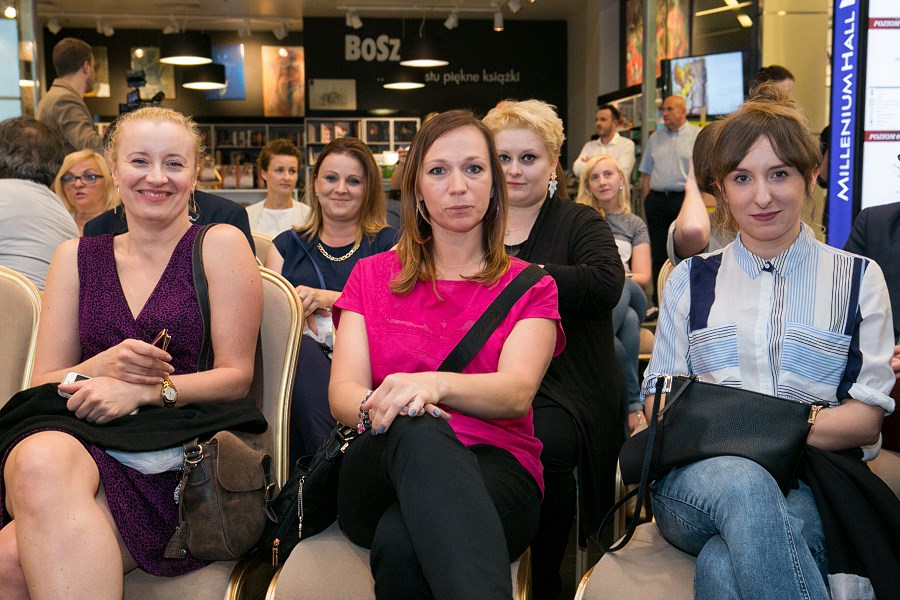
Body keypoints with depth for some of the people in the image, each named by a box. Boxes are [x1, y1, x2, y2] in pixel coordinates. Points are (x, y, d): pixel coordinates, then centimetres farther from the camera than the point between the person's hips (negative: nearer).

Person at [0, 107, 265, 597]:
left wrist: (143, 389, -15)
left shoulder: (219, 245, 6)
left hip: (177, 455, -4)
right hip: (78, 436, 4)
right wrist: (102, 368, -10)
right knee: (42, 458, -36)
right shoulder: (76, 257, 16)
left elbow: (236, 375, 0)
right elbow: (43, 382, 12)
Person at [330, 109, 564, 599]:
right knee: (417, 431, -39)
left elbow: (517, 392, -8)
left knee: (401, 541, -39)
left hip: (495, 470, -2)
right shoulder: (371, 276, 17)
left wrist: (434, 384, -31)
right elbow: (342, 392, 3)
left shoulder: (530, 288, 13)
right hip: (383, 469, 2)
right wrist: (379, 407, -24)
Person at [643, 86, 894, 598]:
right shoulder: (691, 279, 17)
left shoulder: (858, 279, 13)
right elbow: (658, 400, 10)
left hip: (808, 485, -2)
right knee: (741, 483, -36)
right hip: (697, 476, 3)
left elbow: (867, 419, 4)